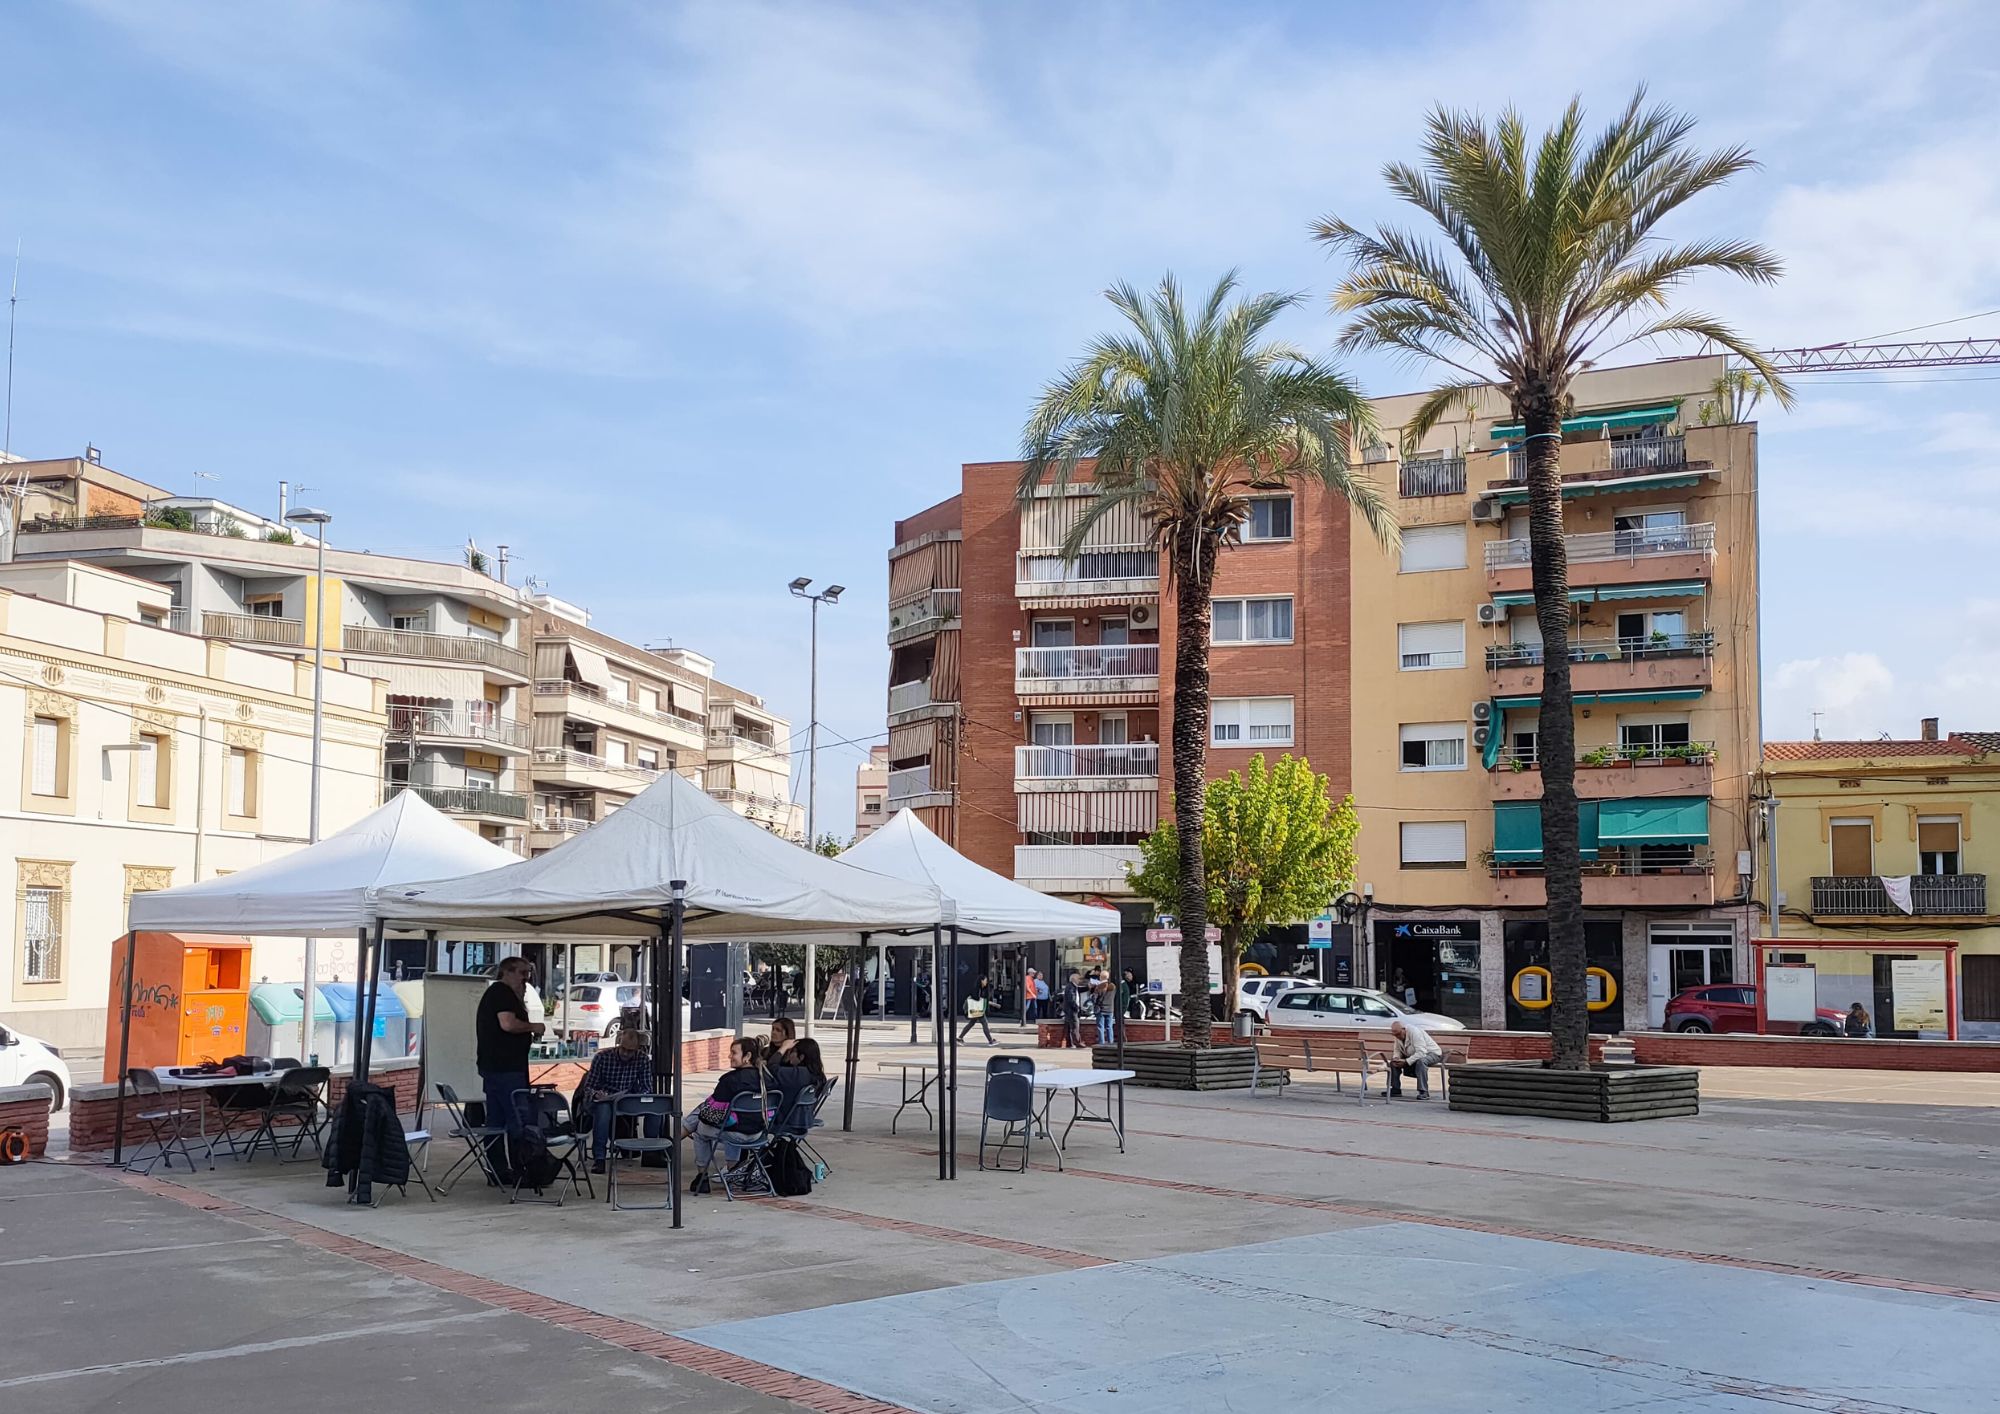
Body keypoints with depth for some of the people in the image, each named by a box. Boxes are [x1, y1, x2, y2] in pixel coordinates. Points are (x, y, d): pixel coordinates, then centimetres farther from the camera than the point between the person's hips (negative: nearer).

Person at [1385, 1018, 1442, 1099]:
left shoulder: (1414, 1032, -30)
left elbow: (1421, 1053, -37)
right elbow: (1397, 1050, 3)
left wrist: (1406, 1061, -39)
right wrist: (1395, 1058, -21)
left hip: (1431, 1053, -8)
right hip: (1413, 1055, 8)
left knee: (1420, 1061, -40)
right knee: (1393, 1062, -9)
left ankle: (1424, 1092, -35)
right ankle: (1395, 1090, -3)